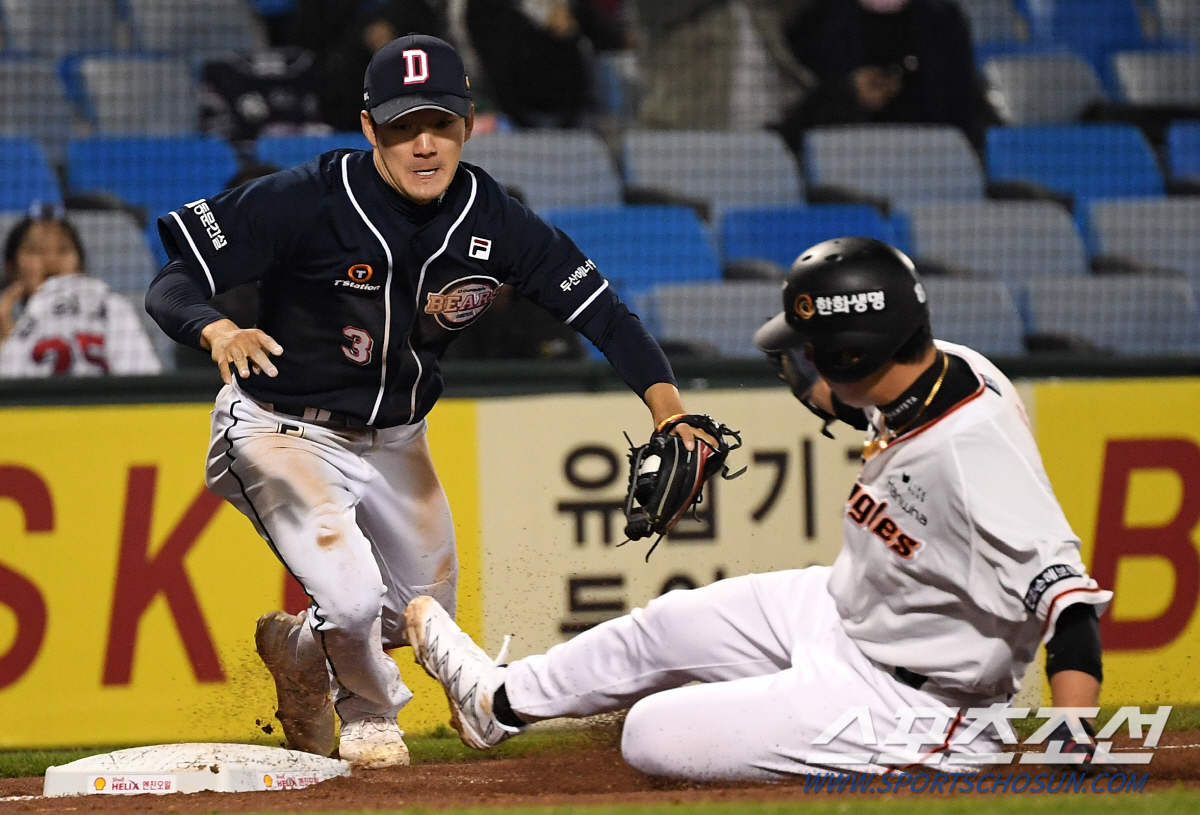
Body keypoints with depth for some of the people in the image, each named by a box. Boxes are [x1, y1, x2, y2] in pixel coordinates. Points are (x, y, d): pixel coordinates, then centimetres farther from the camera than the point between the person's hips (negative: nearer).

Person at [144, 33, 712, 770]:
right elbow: (170, 286, -26)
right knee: (353, 599, -23)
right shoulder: (307, 202, -27)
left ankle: (299, 648, 47)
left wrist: (669, 408, -27)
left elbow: (602, 312, -11)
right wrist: (218, 331, -50)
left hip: (396, 440, 6)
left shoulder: (493, 221, -14)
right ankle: (371, 709, 13)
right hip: (286, 430, -5)